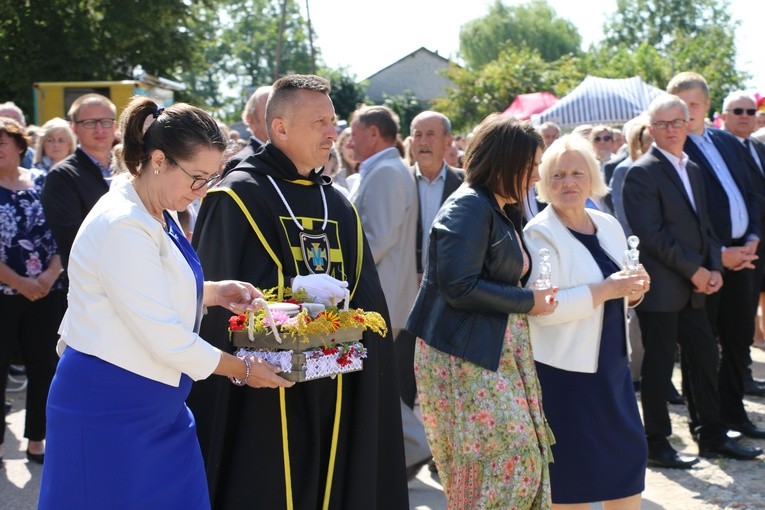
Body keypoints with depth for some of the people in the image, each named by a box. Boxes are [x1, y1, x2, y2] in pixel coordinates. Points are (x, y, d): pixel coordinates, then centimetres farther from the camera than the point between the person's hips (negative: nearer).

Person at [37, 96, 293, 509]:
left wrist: (213, 292, 4)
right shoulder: (122, 226, -22)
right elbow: (163, 337, -23)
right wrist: (243, 370, -12)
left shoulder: (157, 216, 7)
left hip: (156, 409, 9)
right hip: (110, 411, -9)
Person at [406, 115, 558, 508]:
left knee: (523, 462, 9)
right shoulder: (469, 207, -14)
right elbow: (459, 287, -22)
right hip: (465, 358, -10)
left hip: (498, 355, 10)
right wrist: (527, 302, -14)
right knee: (511, 462, -9)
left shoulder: (502, 210, 17)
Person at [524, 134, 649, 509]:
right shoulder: (539, 234, -12)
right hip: (565, 369, -6)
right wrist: (606, 289, -24)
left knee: (628, 450, 9)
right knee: (573, 462, 2)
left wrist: (634, 290, -4)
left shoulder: (609, 226, 8)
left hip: (611, 364, 7)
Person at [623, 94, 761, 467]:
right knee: (659, 364, 0)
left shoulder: (693, 170, 16)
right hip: (660, 288, -8)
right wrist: (694, 271, -15)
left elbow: (704, 225, 16)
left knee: (704, 358, 11)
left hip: (694, 286, 8)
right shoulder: (642, 173, -10)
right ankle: (656, 445, 9)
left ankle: (711, 435, 23)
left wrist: (713, 268, 1)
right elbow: (652, 234, -16)